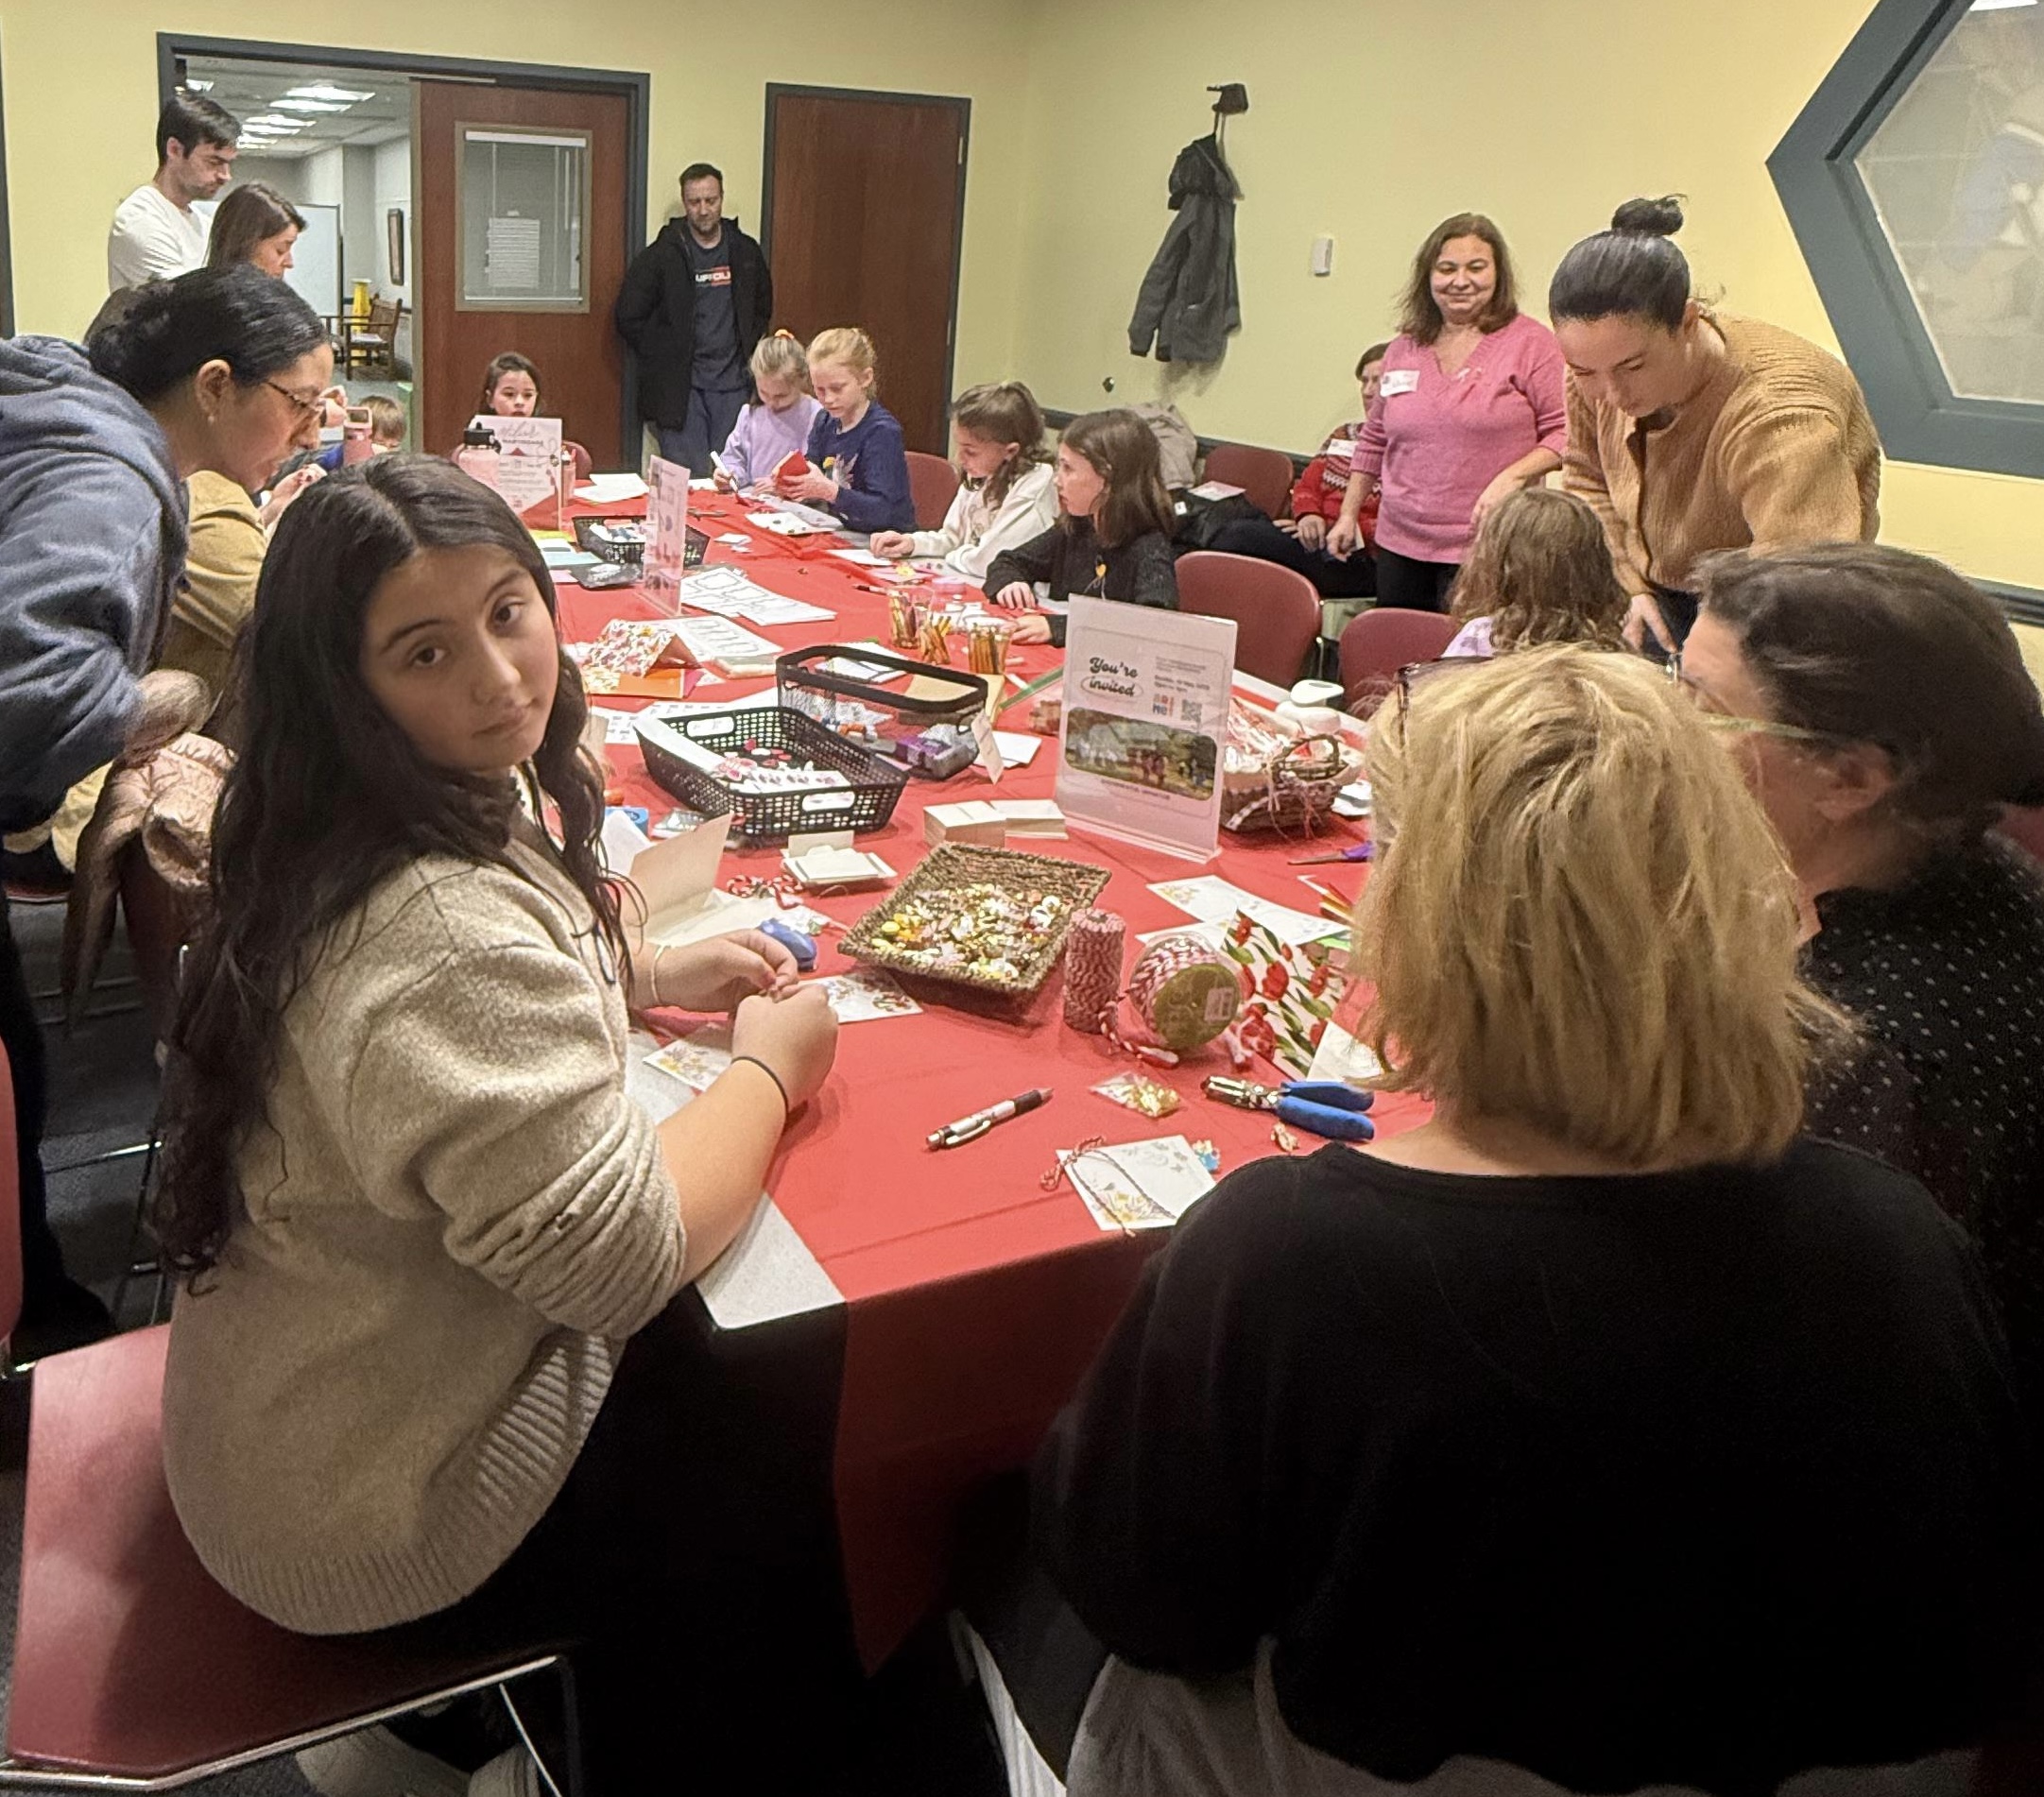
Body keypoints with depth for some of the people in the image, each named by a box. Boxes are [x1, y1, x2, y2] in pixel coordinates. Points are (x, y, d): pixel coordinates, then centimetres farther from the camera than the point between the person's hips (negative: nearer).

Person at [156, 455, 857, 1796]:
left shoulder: (356, 833, -4)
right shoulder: (455, 938, -35)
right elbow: (621, 1257, -31)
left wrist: (647, 974, 4)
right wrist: (769, 1068, -15)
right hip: (377, 1512, -9)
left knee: (748, 1378, 24)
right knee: (790, 1532, 10)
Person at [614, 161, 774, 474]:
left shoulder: (746, 252, 8)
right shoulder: (660, 255, -3)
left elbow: (763, 308, 24)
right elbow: (627, 317, -1)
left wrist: (745, 352, 13)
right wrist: (662, 361, -2)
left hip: (731, 384, 3)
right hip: (678, 386, -3)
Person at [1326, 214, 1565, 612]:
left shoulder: (1530, 343, 0)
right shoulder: (1403, 349, 15)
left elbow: (1566, 431, -5)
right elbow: (1374, 441, 23)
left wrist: (1512, 477, -18)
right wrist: (1348, 514, 20)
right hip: (1399, 547, 5)